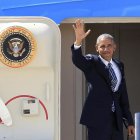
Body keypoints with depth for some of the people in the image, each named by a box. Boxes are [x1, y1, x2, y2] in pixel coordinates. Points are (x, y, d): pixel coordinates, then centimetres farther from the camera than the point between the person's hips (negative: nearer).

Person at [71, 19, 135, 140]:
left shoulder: (119, 65, 13)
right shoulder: (92, 63, -3)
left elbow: (123, 94, 16)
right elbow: (77, 60, -25)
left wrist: (129, 121, 16)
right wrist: (78, 41, -45)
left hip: (116, 119, 5)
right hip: (97, 118, -5)